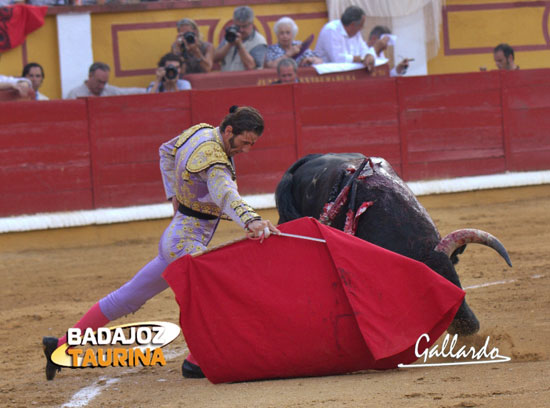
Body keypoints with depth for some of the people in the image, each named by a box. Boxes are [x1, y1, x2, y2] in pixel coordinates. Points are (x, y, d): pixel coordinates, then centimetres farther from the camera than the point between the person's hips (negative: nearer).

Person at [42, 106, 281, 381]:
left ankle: (60, 346, 26)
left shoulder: (199, 131, 3)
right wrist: (251, 220, -62)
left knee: (127, 299, 18)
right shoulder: (213, 157, -24)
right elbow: (225, 193, -45)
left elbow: (166, 151, 23)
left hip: (173, 240, 10)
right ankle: (196, 361, -18)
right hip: (186, 246, -10)